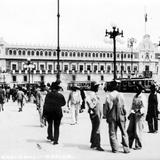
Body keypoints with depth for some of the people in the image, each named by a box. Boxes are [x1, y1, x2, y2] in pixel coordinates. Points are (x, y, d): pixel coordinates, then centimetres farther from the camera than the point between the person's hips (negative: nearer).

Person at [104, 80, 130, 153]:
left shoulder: (108, 95, -6)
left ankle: (115, 148, 11)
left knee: (112, 133, 9)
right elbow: (124, 106, -2)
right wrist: (124, 115, 9)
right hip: (120, 116, 0)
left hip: (111, 117, 0)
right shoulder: (120, 95, -6)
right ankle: (126, 148, 8)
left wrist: (106, 116, 7)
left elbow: (106, 107, -3)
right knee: (124, 132, 8)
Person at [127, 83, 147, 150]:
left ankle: (138, 146, 12)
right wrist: (131, 113, 11)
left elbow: (144, 108, -16)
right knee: (130, 130, 7)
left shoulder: (142, 97, -11)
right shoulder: (135, 96, 11)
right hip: (134, 114, 7)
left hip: (140, 115, -7)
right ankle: (129, 145, 20)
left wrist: (139, 111, -32)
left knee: (138, 131, -2)